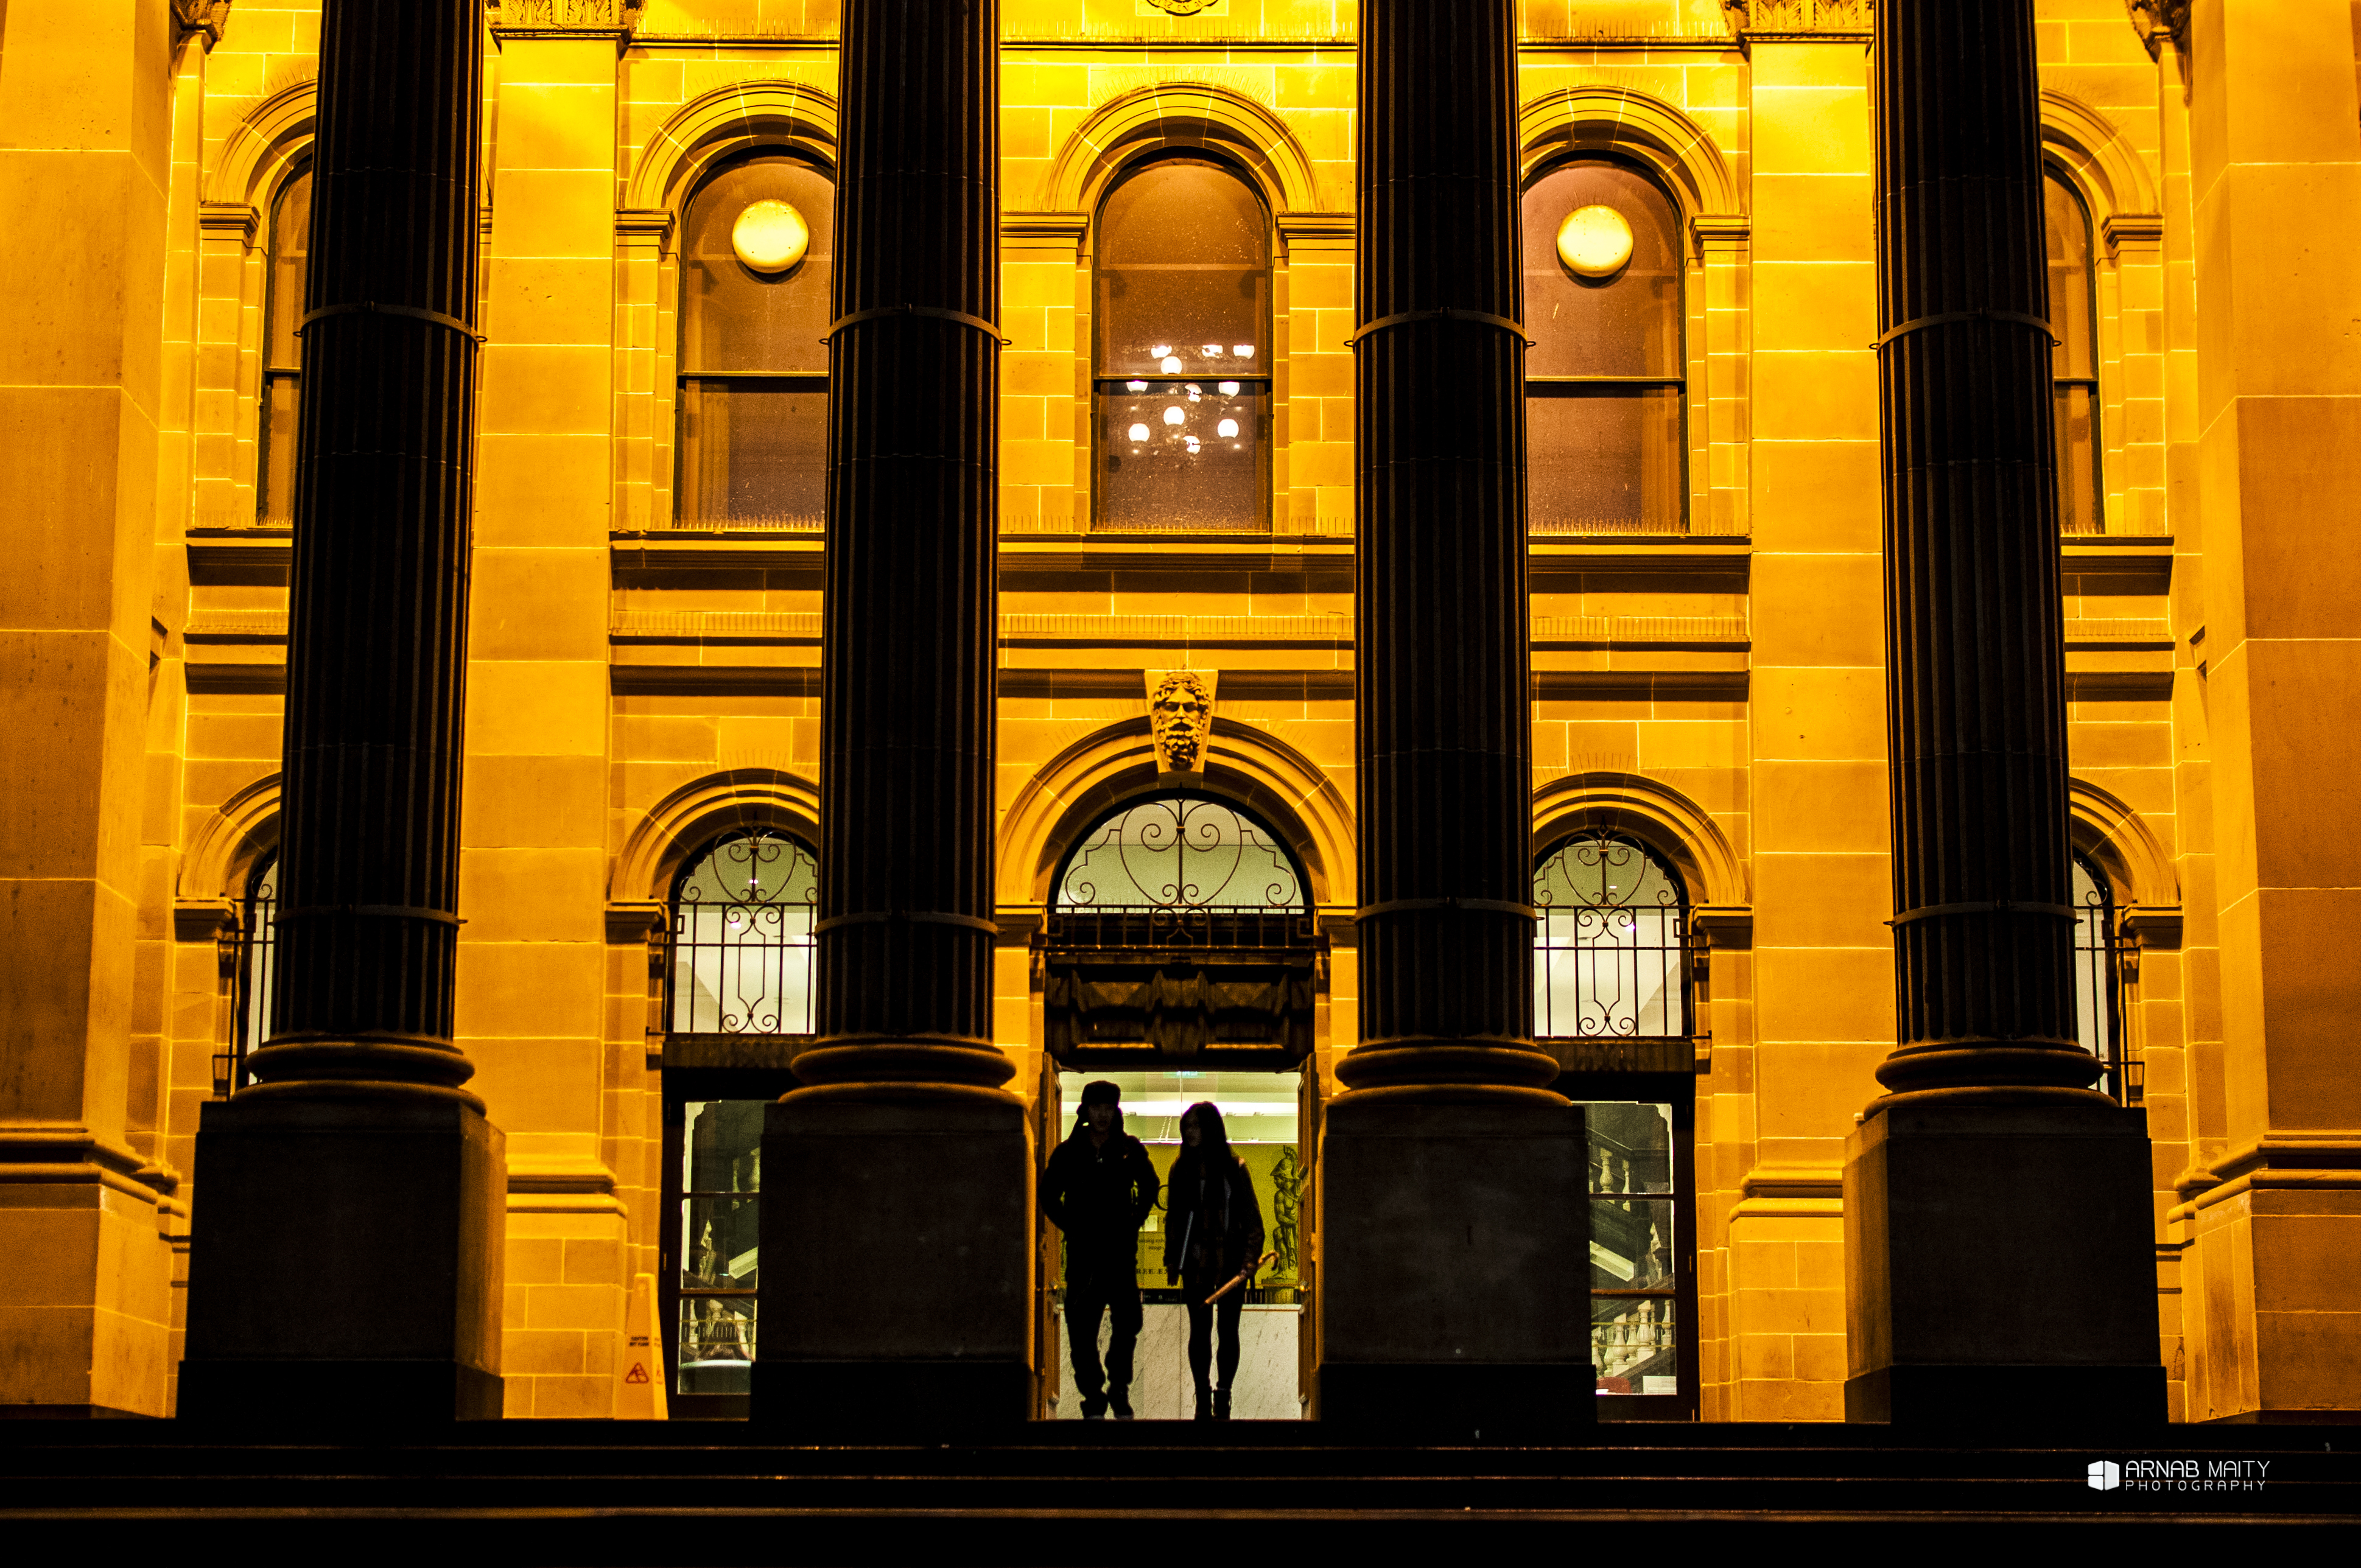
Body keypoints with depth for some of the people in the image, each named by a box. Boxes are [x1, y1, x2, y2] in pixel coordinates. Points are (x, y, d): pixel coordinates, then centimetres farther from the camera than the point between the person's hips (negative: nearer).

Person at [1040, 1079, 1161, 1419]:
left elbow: (1150, 1187, 17)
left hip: (1121, 1251, 0)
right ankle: (1093, 1398, 7)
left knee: (1128, 1321, -2)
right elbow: (1048, 1195, 12)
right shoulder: (1069, 1152, 3)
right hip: (1082, 1253, 0)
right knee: (1082, 1328, -1)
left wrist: (1134, 1222, 7)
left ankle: (1119, 1388, 16)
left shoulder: (1130, 1149, 4)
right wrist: (1070, 1226, 3)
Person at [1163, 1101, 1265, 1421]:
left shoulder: (1234, 1169, -4)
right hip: (1196, 1263, 2)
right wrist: (1171, 1262, 5)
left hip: (1230, 1263, -2)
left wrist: (1249, 1262, -12)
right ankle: (1203, 1401, 12)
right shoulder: (1182, 1169, 4)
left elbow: (1253, 1220, -3)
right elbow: (1173, 1219, 9)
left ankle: (1223, 1401, 13)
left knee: (1228, 1331, 4)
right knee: (1199, 1331, 4)